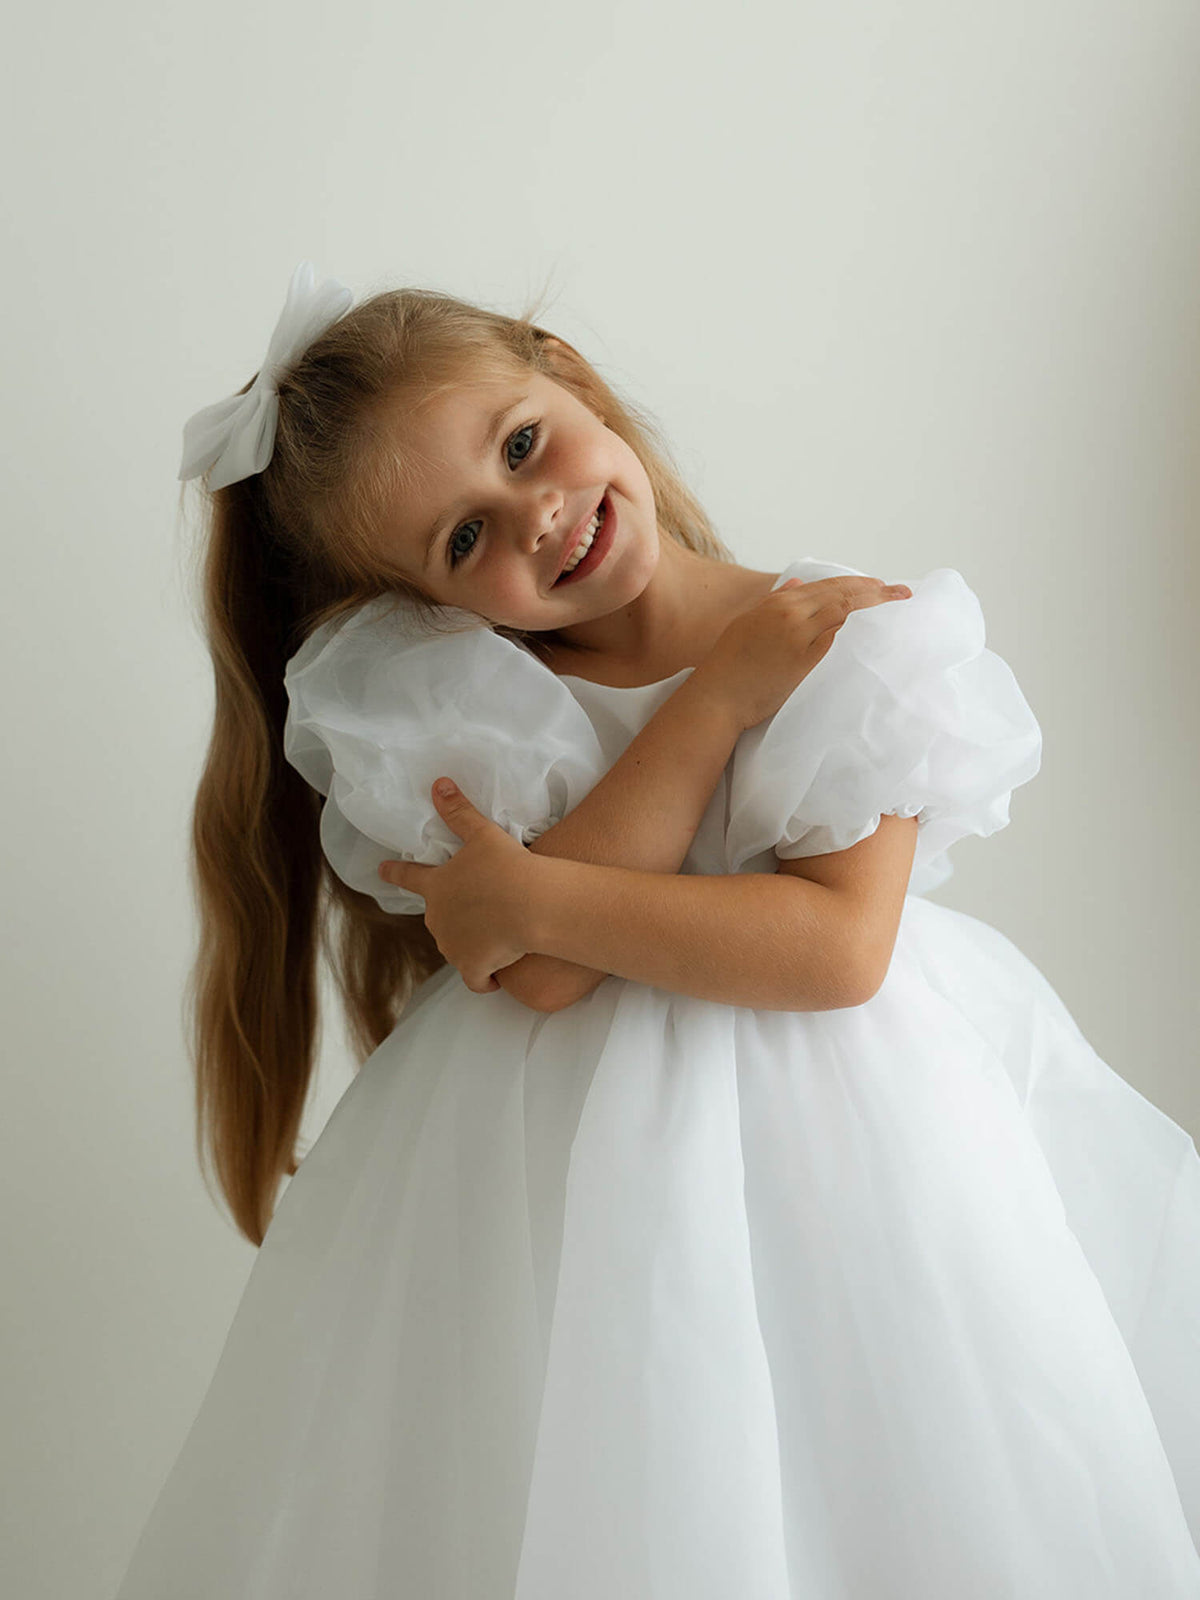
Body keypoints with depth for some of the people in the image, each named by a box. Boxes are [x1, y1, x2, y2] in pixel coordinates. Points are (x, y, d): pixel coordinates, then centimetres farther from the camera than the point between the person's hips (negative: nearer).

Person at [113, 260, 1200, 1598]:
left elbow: (841, 947, -18)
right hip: (562, 1167, 1)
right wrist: (724, 690, -17)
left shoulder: (854, 638, -8)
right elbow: (541, 978, -18)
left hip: (825, 1136, 0)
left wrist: (535, 898, -20)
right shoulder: (458, 691, -5)